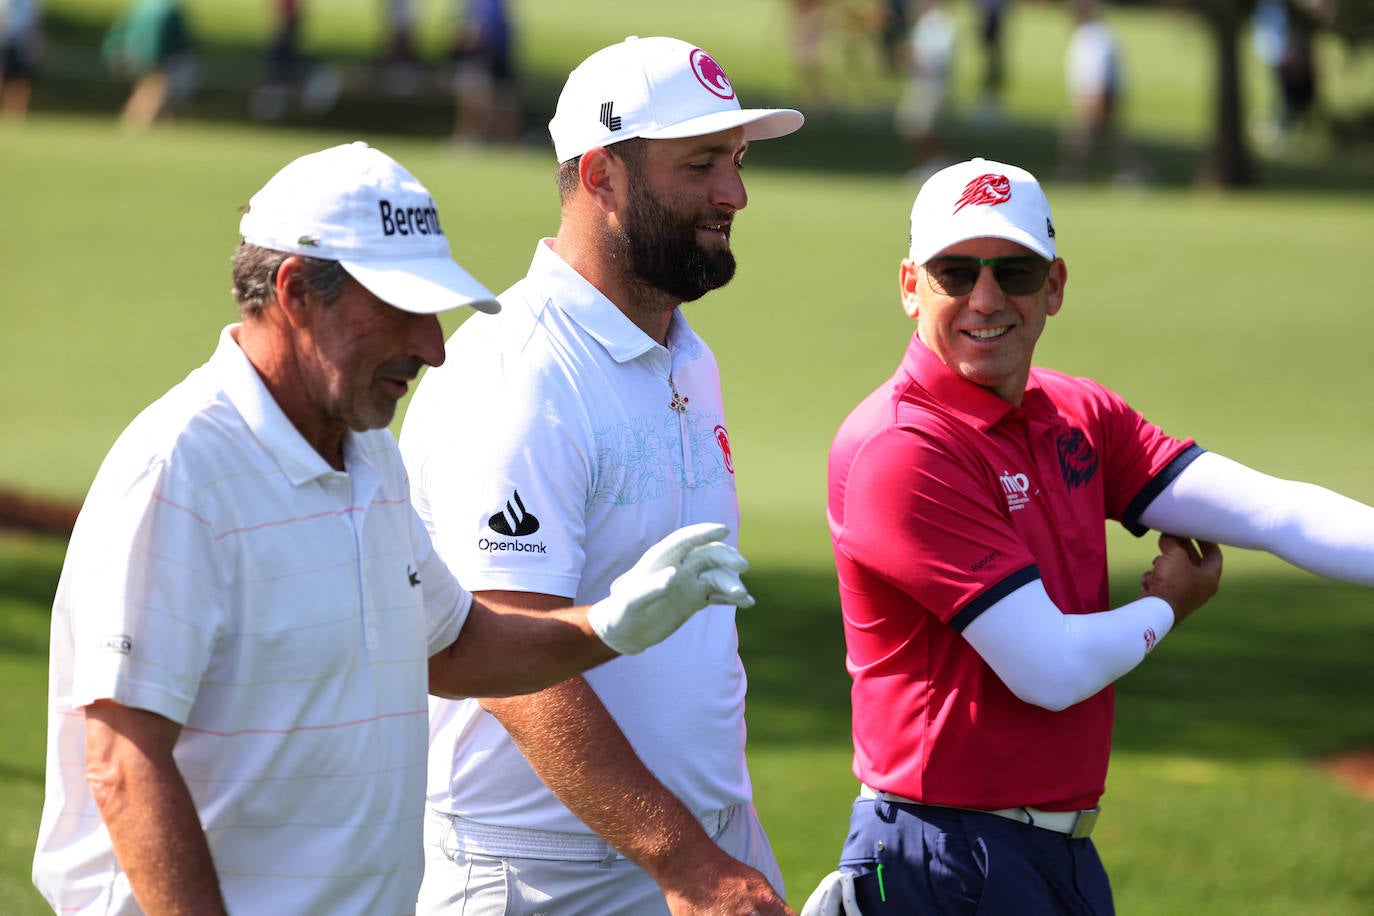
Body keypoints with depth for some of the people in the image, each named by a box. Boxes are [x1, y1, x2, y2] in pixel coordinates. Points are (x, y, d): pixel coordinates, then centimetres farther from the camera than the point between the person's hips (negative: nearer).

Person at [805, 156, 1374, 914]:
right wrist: (1166, 608, 0)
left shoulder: (1079, 418, 9)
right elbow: (1050, 669, -19)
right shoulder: (899, 449, -16)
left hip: (1066, 851, 8)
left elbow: (1267, 511, -4)